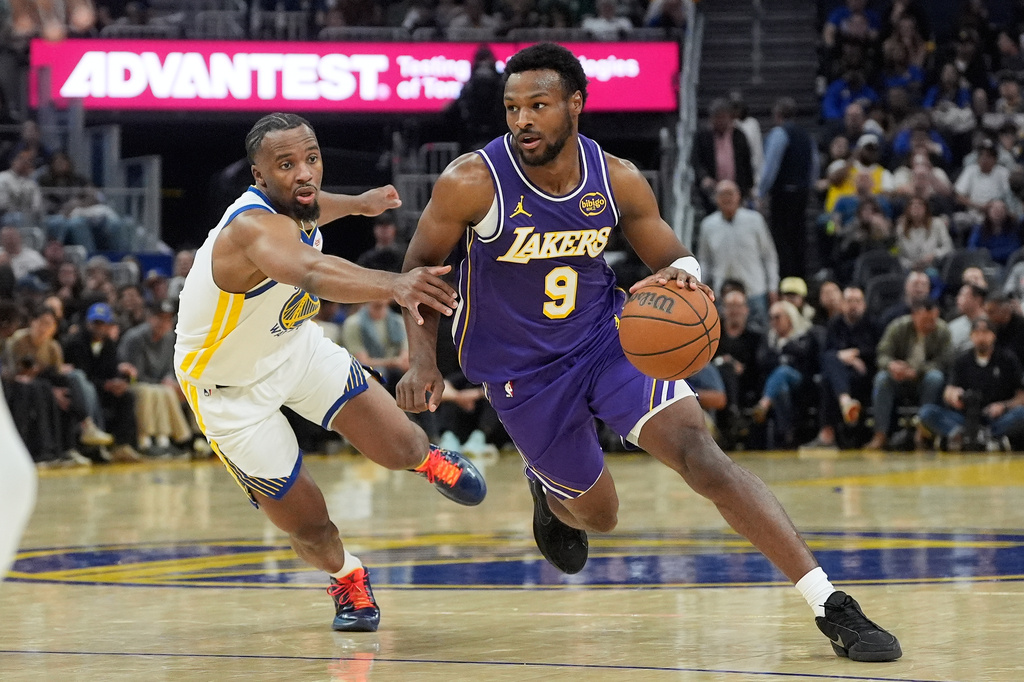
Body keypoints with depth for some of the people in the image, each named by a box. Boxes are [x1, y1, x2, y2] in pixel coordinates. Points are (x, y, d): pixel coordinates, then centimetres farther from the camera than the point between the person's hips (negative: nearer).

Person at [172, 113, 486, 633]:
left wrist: (358, 204, 32)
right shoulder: (254, 227, -40)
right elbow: (312, 272, -63)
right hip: (230, 389, -6)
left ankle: (425, 459, 35)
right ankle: (345, 576, 34)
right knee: (308, 527, -1)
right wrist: (392, 285, -80)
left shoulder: (291, 205, -13)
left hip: (291, 345, 6)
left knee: (399, 448, -3)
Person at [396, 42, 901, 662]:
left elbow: (674, 261, 1)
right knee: (598, 513, 11)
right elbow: (421, 264, -5)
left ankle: (832, 609, -26)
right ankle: (550, 495, 53)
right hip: (521, 373, -1)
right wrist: (423, 359, -17)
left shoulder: (618, 180, -11)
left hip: (606, 339, 1)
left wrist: (683, 275, -24)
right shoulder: (473, 182, -19)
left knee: (699, 450, -21)